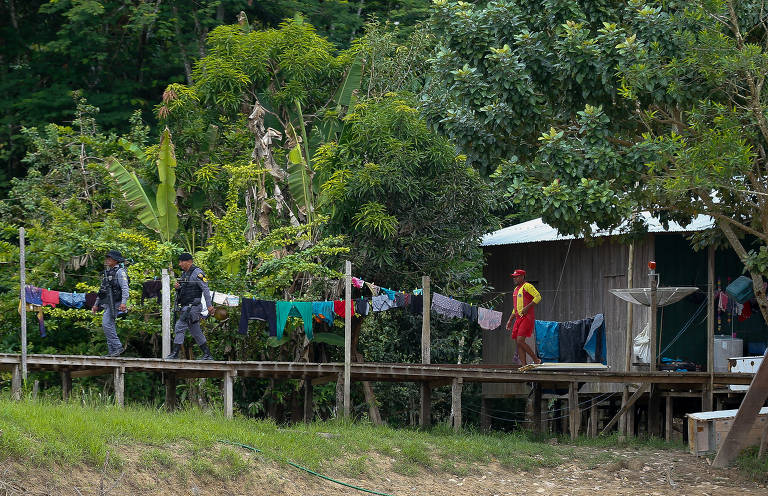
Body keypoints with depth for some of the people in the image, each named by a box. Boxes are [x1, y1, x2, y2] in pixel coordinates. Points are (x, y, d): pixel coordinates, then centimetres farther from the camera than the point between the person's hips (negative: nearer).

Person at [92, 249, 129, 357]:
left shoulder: (119, 272, -8)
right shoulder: (107, 272, 20)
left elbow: (125, 288, -17)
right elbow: (102, 289, 27)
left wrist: (123, 302, -28)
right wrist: (96, 304, 25)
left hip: (115, 303, -9)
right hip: (107, 304, 9)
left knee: (106, 324, -18)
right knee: (109, 326, 7)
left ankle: (118, 347, -17)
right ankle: (112, 351, 8)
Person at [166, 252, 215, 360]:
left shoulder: (197, 273, -10)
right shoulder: (184, 273, 17)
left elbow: (205, 289, -14)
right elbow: (182, 291, 26)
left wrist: (209, 305, -19)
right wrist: (178, 287, 2)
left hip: (192, 307, -9)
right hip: (185, 307, 9)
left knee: (180, 328, -14)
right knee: (196, 332, 11)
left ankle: (175, 354, -14)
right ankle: (207, 355, 17)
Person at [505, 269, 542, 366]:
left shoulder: (527, 286, -5)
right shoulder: (516, 289, 22)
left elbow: (538, 297, -17)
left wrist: (527, 307, -22)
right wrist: (510, 320, 23)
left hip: (527, 318, -9)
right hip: (518, 318, 9)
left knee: (520, 341, -17)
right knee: (518, 343, 2)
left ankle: (536, 360, -7)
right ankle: (524, 365, 3)